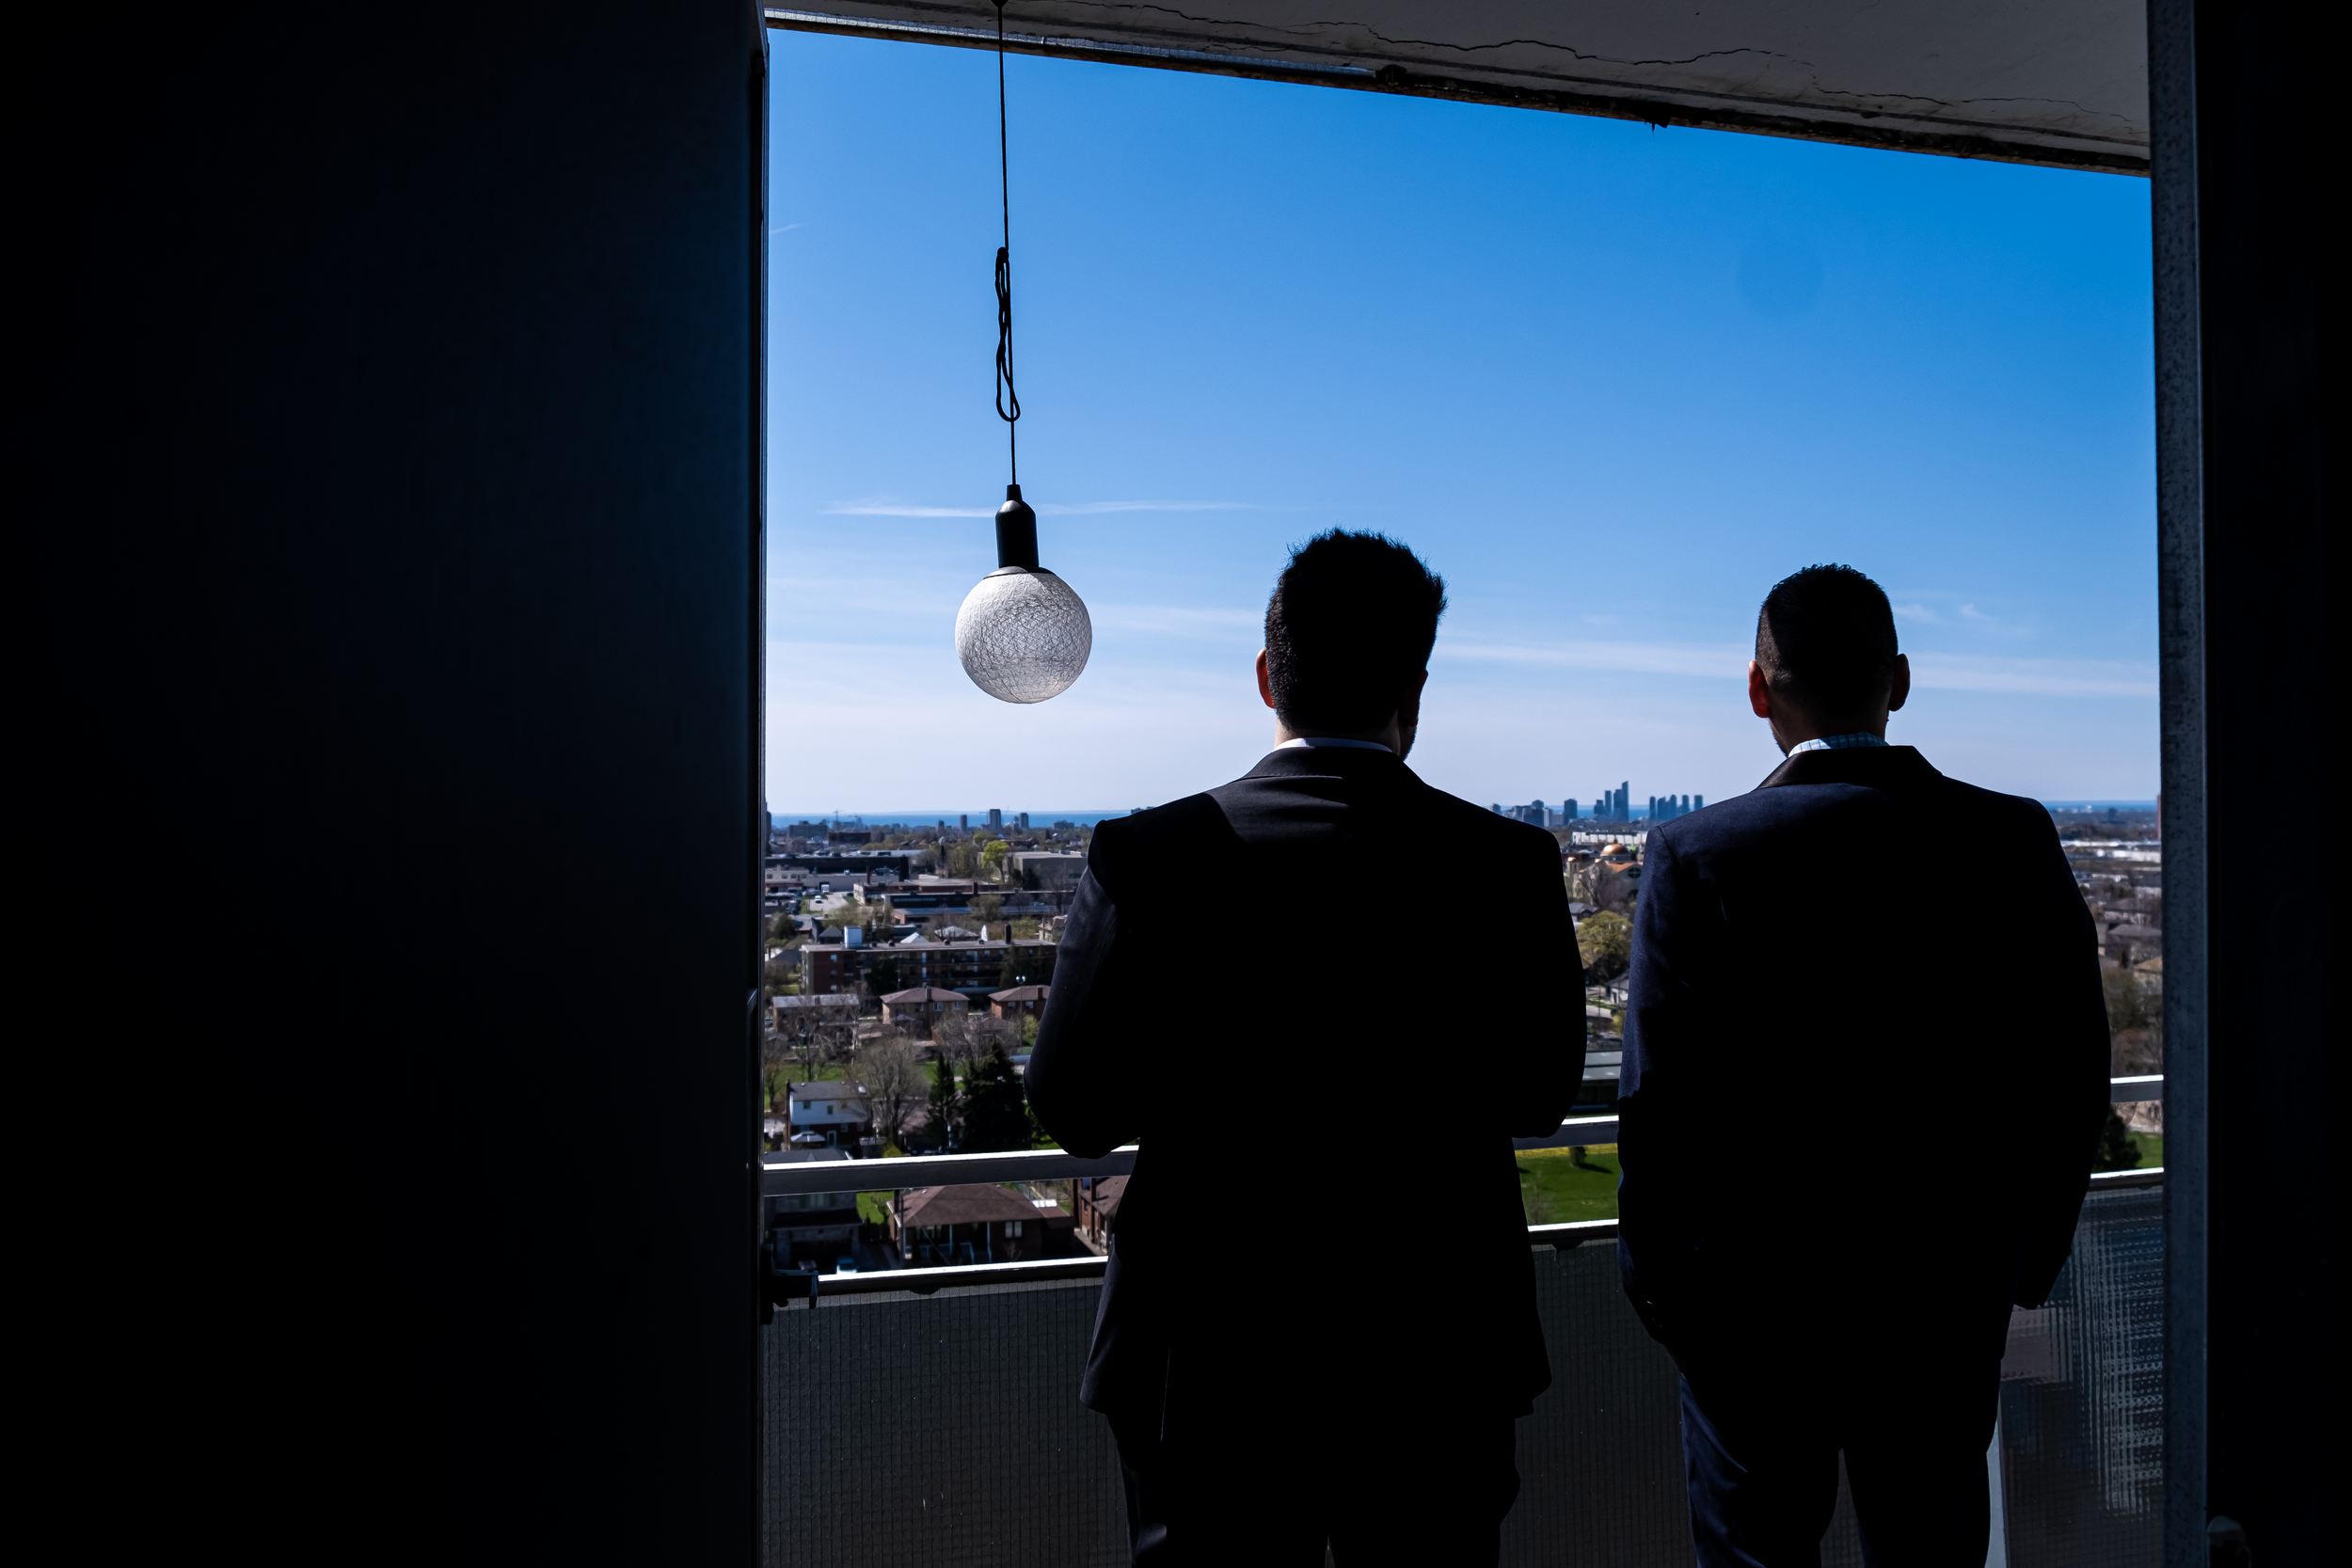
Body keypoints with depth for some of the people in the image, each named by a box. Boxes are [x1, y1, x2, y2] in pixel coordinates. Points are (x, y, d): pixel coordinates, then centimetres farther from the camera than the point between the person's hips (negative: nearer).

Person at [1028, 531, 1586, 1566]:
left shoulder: (1145, 858, -15)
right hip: (1440, 1368, 1)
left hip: (1207, 1372, -1)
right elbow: (1539, 1096, 2)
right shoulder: (1513, 867, -11)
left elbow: (1072, 1110, -8)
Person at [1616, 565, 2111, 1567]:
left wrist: (1657, 1280, 0)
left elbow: (1662, 1107, -16)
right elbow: (2071, 1078, 1)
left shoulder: (1697, 858, -18)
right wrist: (2033, 1250, 15)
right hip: (1954, 1296, 4)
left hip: (1756, 1298, -3)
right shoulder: (2017, 843, -7)